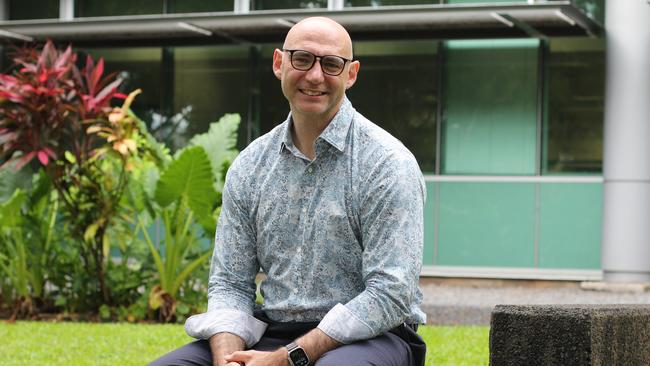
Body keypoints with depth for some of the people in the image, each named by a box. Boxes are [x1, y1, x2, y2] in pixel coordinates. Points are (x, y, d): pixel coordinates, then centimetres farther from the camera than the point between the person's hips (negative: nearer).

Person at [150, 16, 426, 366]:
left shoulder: (387, 163, -9)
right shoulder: (249, 166, 8)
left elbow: (390, 296, -16)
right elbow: (230, 283, 8)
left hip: (370, 336, -5)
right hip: (273, 331, 5)